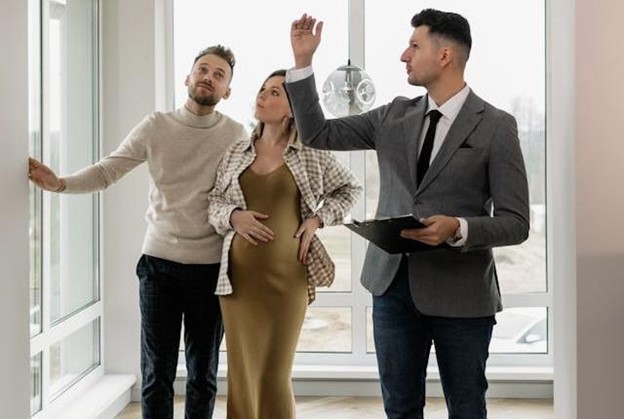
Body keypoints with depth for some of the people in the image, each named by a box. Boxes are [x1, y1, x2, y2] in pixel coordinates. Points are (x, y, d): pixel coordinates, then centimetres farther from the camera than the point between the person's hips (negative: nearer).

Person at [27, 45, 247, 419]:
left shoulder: (237, 136, 0)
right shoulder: (156, 126, 1)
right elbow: (107, 171, -2)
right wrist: (61, 184, -17)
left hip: (210, 266, 0)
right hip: (159, 262, 0)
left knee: (203, 374, 10)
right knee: (157, 373, 5)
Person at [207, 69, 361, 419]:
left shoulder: (310, 153, 1)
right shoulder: (237, 152, 9)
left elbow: (350, 188, 13)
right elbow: (214, 201, 15)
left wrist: (318, 218, -1)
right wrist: (233, 216, -6)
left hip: (286, 275, -3)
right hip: (240, 274, 3)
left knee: (275, 373, 1)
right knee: (242, 372, 7)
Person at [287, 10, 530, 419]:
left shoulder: (496, 127, -7)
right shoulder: (395, 116, 8)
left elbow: (515, 223, -8)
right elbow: (317, 133, 11)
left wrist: (458, 229, -25)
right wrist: (302, 61, 4)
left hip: (460, 292, -4)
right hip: (393, 283, 4)